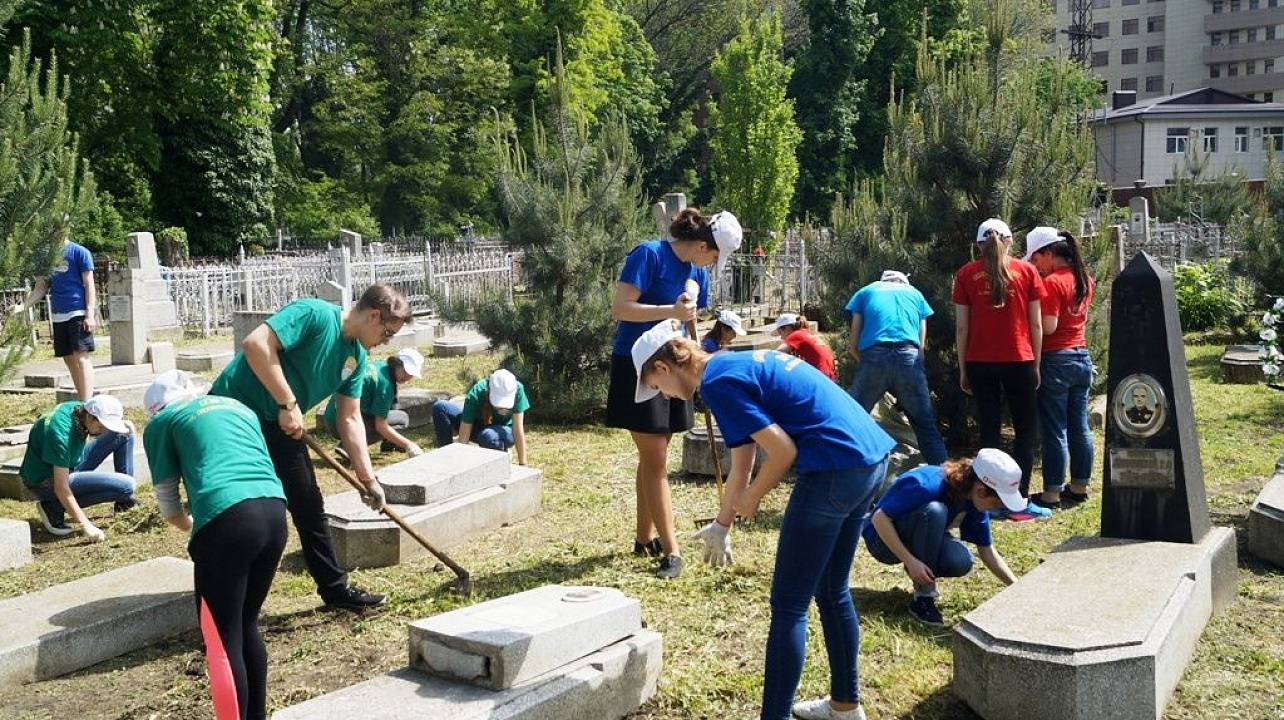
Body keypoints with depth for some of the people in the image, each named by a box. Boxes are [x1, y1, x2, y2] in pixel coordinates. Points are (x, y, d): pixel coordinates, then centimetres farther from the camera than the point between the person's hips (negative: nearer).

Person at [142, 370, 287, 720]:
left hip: (227, 518, -6)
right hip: (275, 510, 6)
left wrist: (192, 527, 39)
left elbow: (167, 501, 18)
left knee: (224, 639, 6)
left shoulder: (161, 422, 17)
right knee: (246, 625, 22)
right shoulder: (239, 407, 31)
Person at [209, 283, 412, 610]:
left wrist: (367, 478, 6)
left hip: (280, 425, 9)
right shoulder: (315, 314, -20)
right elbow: (255, 344, -31)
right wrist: (288, 403, -27)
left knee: (309, 506, 12)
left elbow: (350, 419, 10)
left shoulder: (356, 356, 6)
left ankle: (334, 588, 24)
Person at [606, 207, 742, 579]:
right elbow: (620, 309, -22)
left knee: (652, 457, 16)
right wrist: (671, 311, -29)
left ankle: (645, 537, 27)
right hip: (637, 367, -7)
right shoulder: (649, 255, -16)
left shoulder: (697, 272, 7)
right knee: (656, 462, -6)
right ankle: (671, 551, -4)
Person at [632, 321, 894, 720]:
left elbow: (783, 451, -14)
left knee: (788, 606, 1)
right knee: (832, 593, 23)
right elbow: (741, 463, 27)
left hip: (836, 469, -10)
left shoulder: (718, 382, -10)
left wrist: (751, 498, 4)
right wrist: (722, 525, 37)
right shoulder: (739, 364, 19)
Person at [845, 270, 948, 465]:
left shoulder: (865, 292, 25)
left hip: (874, 356, -1)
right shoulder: (916, 294, 28)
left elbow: (853, 345, 17)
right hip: (909, 358, 1)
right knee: (926, 426, 12)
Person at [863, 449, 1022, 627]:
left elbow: (987, 551, -1)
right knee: (933, 511, -35)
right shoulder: (928, 485, -32)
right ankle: (923, 598, -23)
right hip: (884, 538, -6)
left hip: (924, 540, 6)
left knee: (961, 562, -27)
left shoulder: (975, 499, -11)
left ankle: (922, 576, 7)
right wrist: (909, 561, -34)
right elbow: (879, 518, -30)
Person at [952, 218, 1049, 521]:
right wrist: (1036, 364, 11)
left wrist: (962, 369, 8)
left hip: (980, 363, 1)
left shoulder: (966, 274, 3)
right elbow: (1036, 324, 3)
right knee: (1027, 429, 8)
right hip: (1019, 360, -1)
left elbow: (961, 327, 2)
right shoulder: (1026, 271, 2)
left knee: (989, 429, 8)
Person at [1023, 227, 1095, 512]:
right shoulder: (1084, 279, 9)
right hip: (1082, 357, 8)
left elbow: (1048, 327, -19)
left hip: (1056, 360, -8)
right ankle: (1079, 487, 20)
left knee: (1054, 430, -3)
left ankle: (1052, 494, 1)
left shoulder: (1051, 283, -15)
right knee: (1079, 427, 13)